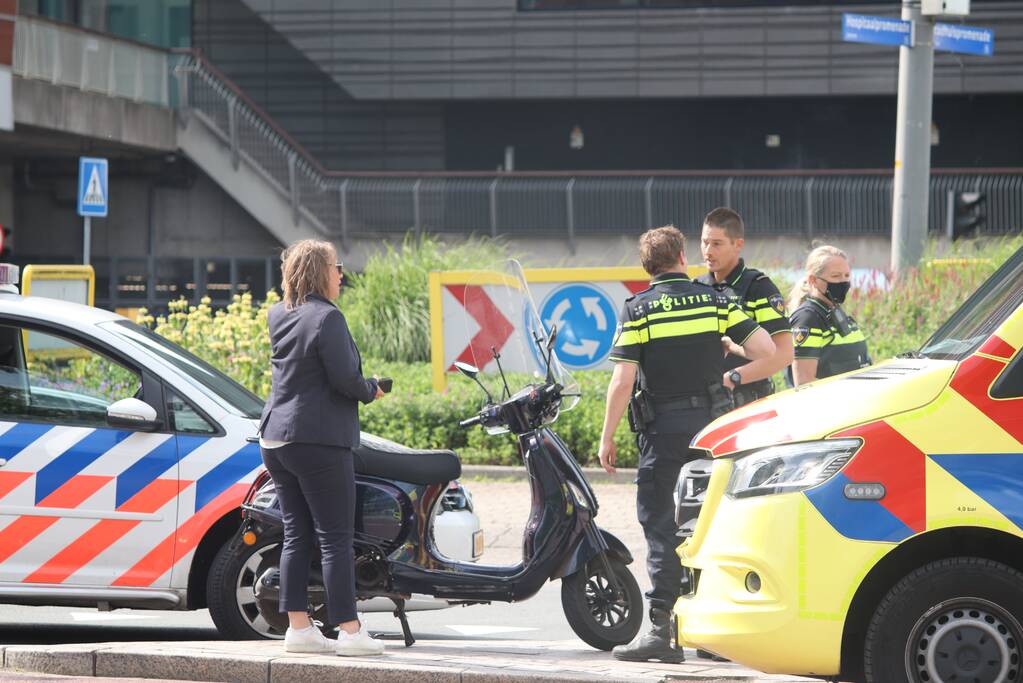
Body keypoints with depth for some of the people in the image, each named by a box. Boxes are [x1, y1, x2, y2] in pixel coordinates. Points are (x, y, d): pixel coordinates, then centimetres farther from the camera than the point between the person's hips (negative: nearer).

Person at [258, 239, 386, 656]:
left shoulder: (278, 316, 10)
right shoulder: (327, 317, -14)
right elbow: (345, 378, -18)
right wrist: (371, 390, 2)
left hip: (275, 438, 8)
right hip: (318, 440, -8)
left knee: (296, 536, 9)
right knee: (336, 538, -5)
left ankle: (298, 627, 8)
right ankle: (348, 630, -5)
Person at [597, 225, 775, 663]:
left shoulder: (637, 310, -4)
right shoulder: (714, 300, 4)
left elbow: (622, 381, -10)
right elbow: (766, 350, -2)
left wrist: (607, 437, -2)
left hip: (663, 429, -3)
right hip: (713, 424, 3)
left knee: (660, 525, -3)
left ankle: (661, 628, -10)